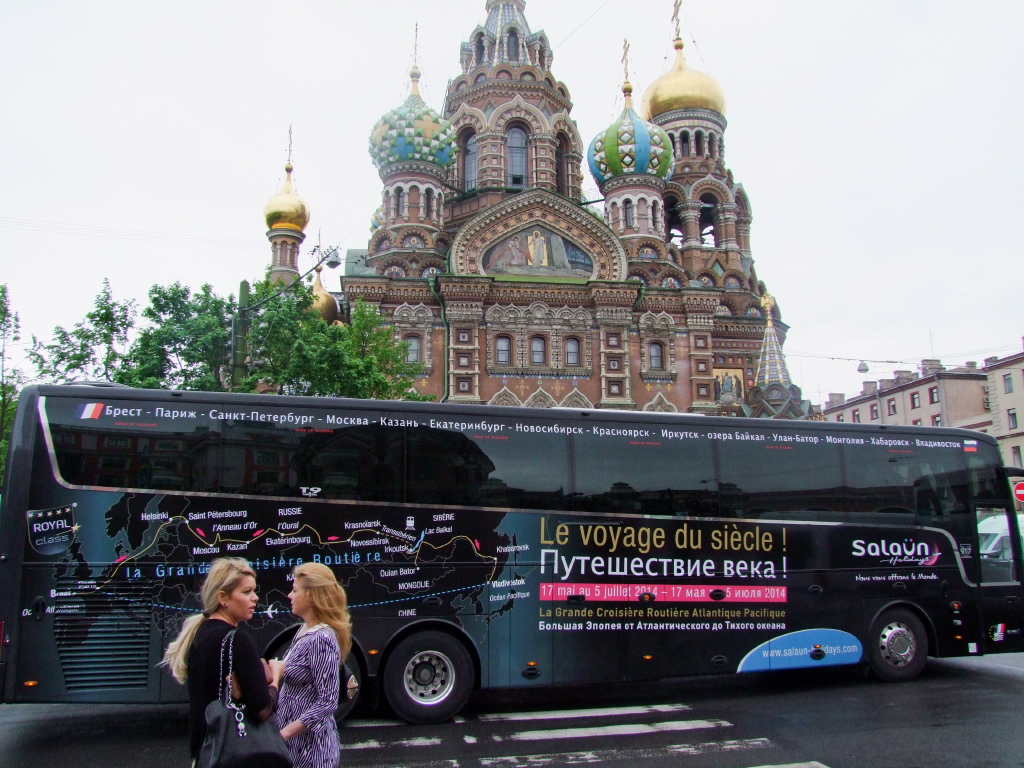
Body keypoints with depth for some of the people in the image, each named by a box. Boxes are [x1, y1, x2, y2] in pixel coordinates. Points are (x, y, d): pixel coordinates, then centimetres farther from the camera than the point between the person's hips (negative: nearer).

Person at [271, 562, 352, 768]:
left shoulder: (321, 639, -22)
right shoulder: (305, 630, 5)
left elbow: (327, 703, -22)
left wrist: (285, 733, -20)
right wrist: (280, 669, 2)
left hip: (309, 742, -8)